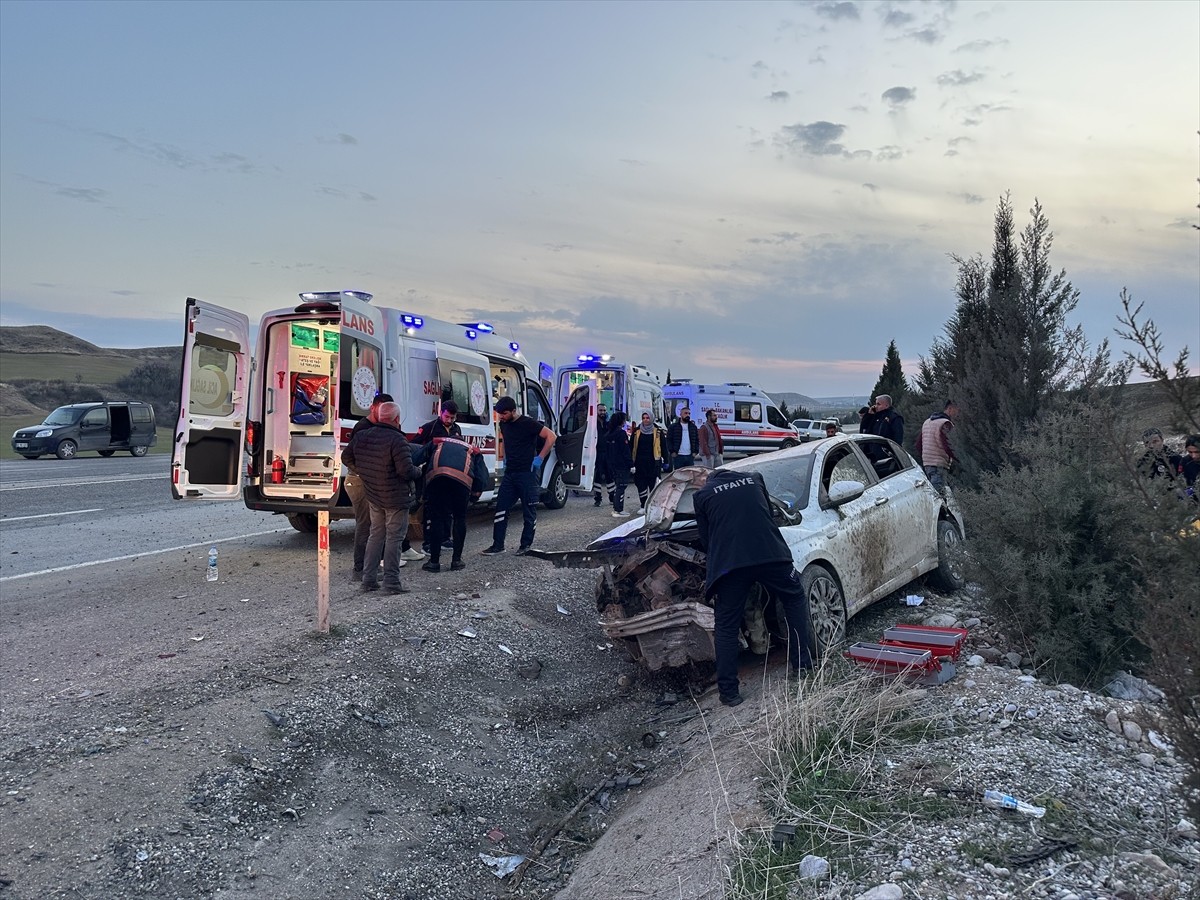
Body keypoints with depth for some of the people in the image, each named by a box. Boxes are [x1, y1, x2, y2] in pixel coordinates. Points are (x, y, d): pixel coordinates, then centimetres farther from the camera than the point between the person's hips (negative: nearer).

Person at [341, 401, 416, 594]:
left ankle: (369, 579, 20)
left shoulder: (361, 436, 2)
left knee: (376, 535, 18)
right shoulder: (397, 440, -21)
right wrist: (417, 471, -5)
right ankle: (391, 581, 2)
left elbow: (346, 457, 15)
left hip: (374, 497, 7)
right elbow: (406, 471, -26)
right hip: (396, 499, -7)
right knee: (394, 538, 1)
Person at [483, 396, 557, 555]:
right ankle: (498, 545, 9)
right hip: (510, 473, 7)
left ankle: (526, 545, 12)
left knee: (529, 511, 2)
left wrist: (540, 458, -13)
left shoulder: (528, 423, -13)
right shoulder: (503, 424, 9)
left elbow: (551, 436, -13)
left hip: (528, 473, -7)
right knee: (501, 507, 3)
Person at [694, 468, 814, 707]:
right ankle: (802, 665, 27)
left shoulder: (702, 494, 15)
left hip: (729, 564, -1)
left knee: (726, 627, 9)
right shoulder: (754, 478, 21)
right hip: (771, 554, 2)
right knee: (794, 599, 25)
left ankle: (729, 692, 8)